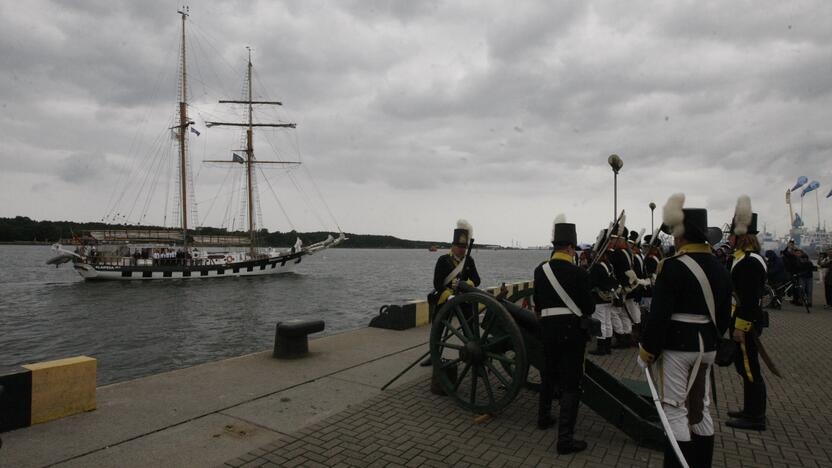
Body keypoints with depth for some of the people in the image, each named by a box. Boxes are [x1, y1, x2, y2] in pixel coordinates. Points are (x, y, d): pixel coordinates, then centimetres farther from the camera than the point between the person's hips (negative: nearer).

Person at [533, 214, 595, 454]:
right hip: (572, 331, -5)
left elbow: (537, 303, 7)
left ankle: (544, 416, 40)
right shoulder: (579, 273, -13)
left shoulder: (540, 270, 1)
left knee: (548, 374, 25)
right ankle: (565, 438, -1)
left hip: (547, 329, 5)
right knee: (570, 384, 0)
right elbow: (589, 308, -8)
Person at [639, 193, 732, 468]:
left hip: (676, 346, -7)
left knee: (676, 411, 2)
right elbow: (724, 315, 12)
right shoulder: (719, 268, 5)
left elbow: (658, 315, -20)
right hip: (706, 348, 7)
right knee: (701, 408, 18)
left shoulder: (673, 267, -18)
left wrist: (646, 352, -10)